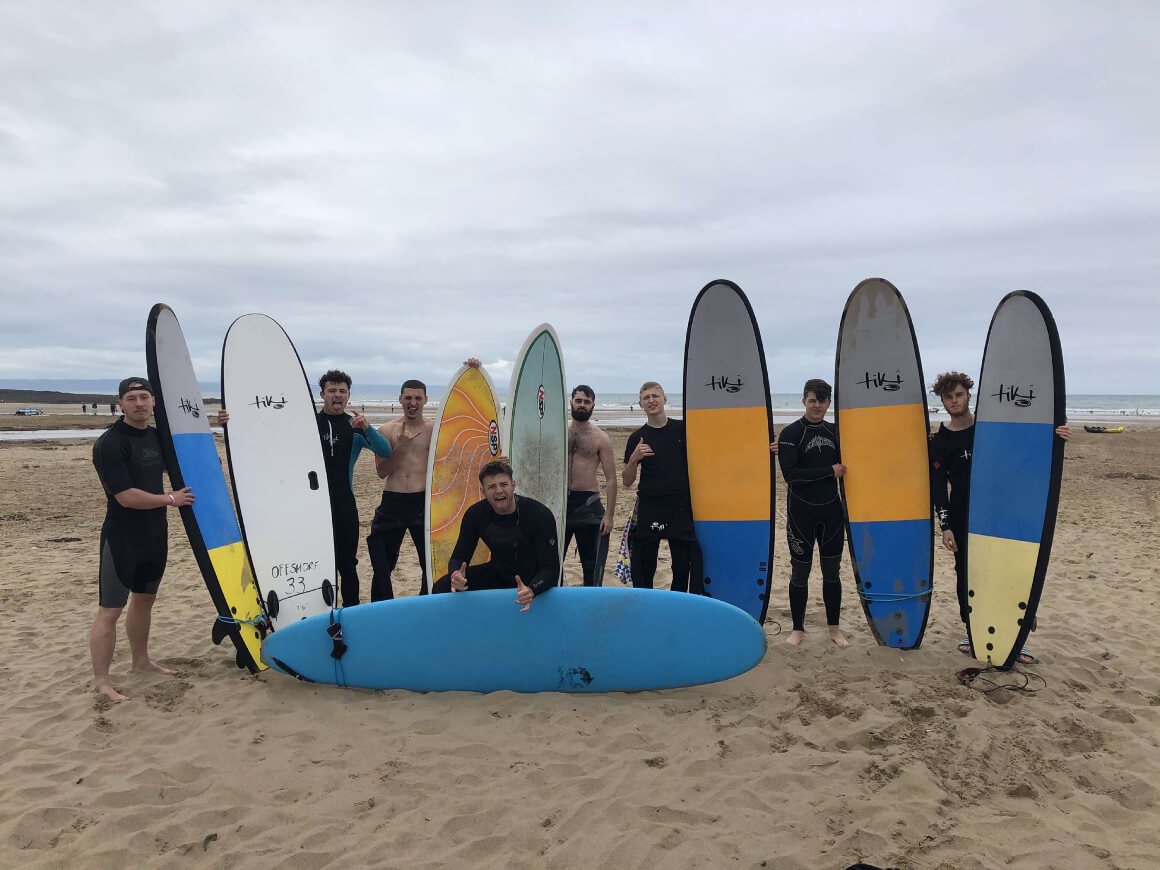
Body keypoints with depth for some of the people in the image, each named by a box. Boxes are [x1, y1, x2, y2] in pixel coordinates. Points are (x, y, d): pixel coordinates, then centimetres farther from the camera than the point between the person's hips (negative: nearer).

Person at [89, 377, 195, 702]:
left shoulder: (158, 436, 6)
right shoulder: (110, 444, -17)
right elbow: (127, 496, -22)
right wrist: (170, 499, -10)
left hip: (155, 533, 8)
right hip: (121, 537, -8)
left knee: (144, 599, 19)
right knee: (110, 610, -1)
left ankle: (140, 662, 34)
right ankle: (101, 680, 9)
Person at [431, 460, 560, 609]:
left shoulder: (540, 515, -25)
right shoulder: (475, 514, -13)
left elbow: (551, 568, -26)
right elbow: (459, 557, -8)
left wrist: (531, 590, -48)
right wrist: (455, 574, -34)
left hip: (535, 582, -3)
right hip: (498, 573, 3)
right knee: (442, 587, -11)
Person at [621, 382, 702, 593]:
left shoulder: (683, 429, 4)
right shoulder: (637, 438, 2)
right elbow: (627, 481, 3)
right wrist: (634, 459, -14)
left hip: (681, 507, 1)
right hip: (648, 510, -1)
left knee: (683, 565, 7)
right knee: (644, 568, 2)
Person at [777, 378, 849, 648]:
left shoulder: (835, 432, 7)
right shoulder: (790, 433, -7)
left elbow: (844, 467, 13)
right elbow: (790, 473, -17)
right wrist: (830, 471, -14)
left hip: (831, 511, 4)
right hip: (801, 513, -3)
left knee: (832, 571, 10)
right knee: (800, 571, 6)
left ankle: (835, 628, 24)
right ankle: (798, 629, 20)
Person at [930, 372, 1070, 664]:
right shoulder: (939, 441, -4)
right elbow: (938, 486, -7)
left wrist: (1053, 435, -17)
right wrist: (945, 526, -14)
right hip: (962, 518, -1)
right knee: (966, 573, 5)